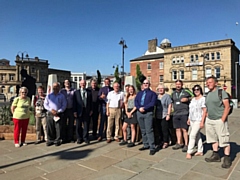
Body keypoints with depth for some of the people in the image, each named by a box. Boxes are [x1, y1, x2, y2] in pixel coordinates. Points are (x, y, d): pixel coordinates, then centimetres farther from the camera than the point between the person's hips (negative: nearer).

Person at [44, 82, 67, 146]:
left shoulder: (61, 96, 5)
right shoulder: (49, 95, 10)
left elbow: (64, 105, 2)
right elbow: (45, 104, 7)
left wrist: (58, 111, -10)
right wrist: (51, 110, -8)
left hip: (58, 114, -1)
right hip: (50, 114, 2)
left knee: (58, 128, -1)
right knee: (50, 128, 4)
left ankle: (57, 140, 10)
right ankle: (50, 140, 17)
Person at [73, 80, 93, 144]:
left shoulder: (89, 92, 7)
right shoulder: (76, 92, 5)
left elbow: (91, 102, 7)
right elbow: (74, 102, 1)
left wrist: (91, 110, 1)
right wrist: (74, 111, -6)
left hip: (87, 111, 1)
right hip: (79, 111, 0)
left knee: (86, 125, 6)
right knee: (78, 126, 7)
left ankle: (85, 138, 18)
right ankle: (79, 138, 20)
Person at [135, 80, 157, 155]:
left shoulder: (152, 93, 6)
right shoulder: (139, 93, 20)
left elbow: (152, 103, -10)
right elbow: (136, 101, 6)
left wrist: (144, 108, -17)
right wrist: (139, 108, -13)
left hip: (148, 113, -5)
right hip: (139, 113, 5)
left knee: (149, 130, -10)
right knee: (143, 130, 10)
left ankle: (152, 147, -6)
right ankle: (146, 145, 20)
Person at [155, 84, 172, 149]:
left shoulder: (167, 96, -1)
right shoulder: (156, 96, 14)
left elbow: (169, 106, -5)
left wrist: (168, 114, -12)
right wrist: (154, 114, 13)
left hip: (164, 116, -5)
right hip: (157, 116, 5)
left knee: (165, 130, -4)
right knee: (159, 129, 8)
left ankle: (166, 142, 8)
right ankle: (161, 140, 22)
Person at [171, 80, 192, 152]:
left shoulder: (186, 92, -1)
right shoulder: (173, 93, 15)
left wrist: (187, 99, -12)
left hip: (184, 113, -5)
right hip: (175, 114, 5)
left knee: (184, 129, -4)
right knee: (177, 129, 12)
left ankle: (186, 145, 5)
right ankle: (179, 143, 24)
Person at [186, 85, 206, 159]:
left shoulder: (203, 99, -10)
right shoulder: (193, 99, 13)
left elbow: (204, 111, -13)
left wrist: (202, 122, -17)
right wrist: (189, 119, 15)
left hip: (198, 120, -7)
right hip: (192, 120, 8)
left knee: (192, 135, -10)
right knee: (197, 135, 13)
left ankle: (189, 152, -3)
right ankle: (200, 151, 23)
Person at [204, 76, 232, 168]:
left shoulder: (221, 92, -8)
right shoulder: (208, 94, 12)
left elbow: (227, 107, -12)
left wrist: (222, 120, -16)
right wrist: (207, 118, 10)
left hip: (219, 120, -7)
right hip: (209, 120, 7)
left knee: (224, 139, 0)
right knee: (213, 138, 14)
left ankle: (227, 158, 11)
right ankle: (216, 155, 26)